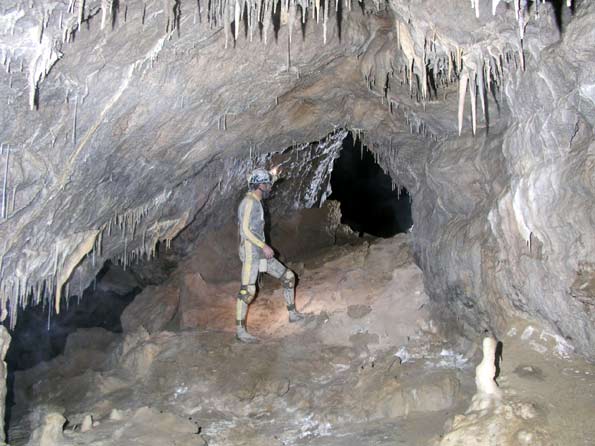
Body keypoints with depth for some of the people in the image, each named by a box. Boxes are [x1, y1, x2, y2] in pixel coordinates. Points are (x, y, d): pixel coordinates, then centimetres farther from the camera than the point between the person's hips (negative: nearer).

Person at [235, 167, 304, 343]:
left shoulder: (256, 202, 13)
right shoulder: (249, 202, -15)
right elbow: (245, 230, -21)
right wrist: (264, 246, -22)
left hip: (261, 252, 10)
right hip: (250, 252, -10)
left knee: (288, 276, 10)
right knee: (248, 290, -13)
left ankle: (293, 314, 20)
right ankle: (240, 330, -8)